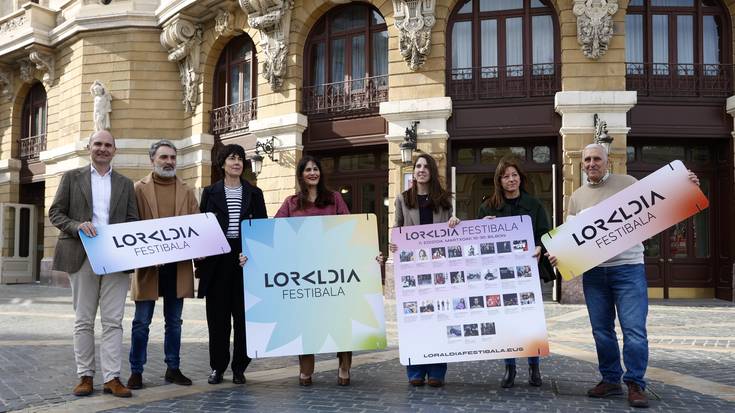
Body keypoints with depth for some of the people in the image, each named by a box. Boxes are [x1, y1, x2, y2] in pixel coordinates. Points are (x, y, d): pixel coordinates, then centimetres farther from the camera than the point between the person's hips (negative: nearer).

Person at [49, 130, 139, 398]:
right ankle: (85, 376, 12)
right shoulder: (72, 178, 10)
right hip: (82, 257, -1)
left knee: (113, 321, -1)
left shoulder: (125, 184, 14)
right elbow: (55, 213, 5)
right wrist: (77, 226, -13)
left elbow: (133, 221, 12)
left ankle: (112, 378, 2)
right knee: (83, 321, 5)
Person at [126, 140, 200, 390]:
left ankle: (173, 369, 21)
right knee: (142, 322, 2)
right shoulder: (139, 189, 3)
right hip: (148, 264, -3)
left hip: (178, 265, 3)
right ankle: (136, 371, 11)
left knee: (174, 321, 11)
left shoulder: (186, 191, 12)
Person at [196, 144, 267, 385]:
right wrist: (199, 259, -4)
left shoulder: (254, 193, 11)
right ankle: (217, 367, 13)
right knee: (218, 315, 3)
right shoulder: (211, 192, 9)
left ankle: (239, 367, 12)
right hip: (217, 259, 0)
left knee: (244, 314, 2)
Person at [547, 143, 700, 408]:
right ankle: (610, 380, 22)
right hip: (593, 271, 4)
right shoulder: (577, 197, 11)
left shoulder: (627, 183, 4)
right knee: (601, 330, 10)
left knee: (634, 329, -5)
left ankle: (635, 384, 6)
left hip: (628, 267, -3)